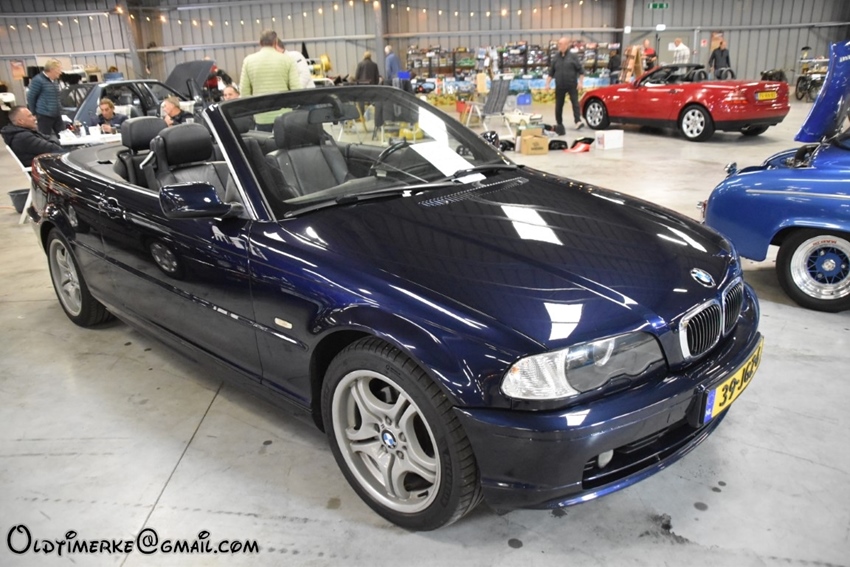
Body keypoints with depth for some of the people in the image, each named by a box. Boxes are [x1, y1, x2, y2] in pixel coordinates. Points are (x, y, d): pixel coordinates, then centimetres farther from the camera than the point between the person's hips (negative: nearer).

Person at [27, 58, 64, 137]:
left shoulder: (55, 80, 12)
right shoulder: (38, 80, -12)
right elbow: (30, 98, -7)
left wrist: (59, 110, 15)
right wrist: (34, 114, -2)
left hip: (57, 115, 8)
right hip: (44, 116, -8)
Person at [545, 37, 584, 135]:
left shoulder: (573, 56, -2)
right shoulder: (555, 57, 6)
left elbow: (581, 70, -1)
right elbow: (551, 73, 11)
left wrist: (580, 82, -9)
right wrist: (547, 83, 4)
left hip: (572, 85, -3)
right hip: (560, 86, 3)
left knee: (575, 102, -13)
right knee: (558, 105, 7)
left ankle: (578, 121, -16)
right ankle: (559, 123, 18)